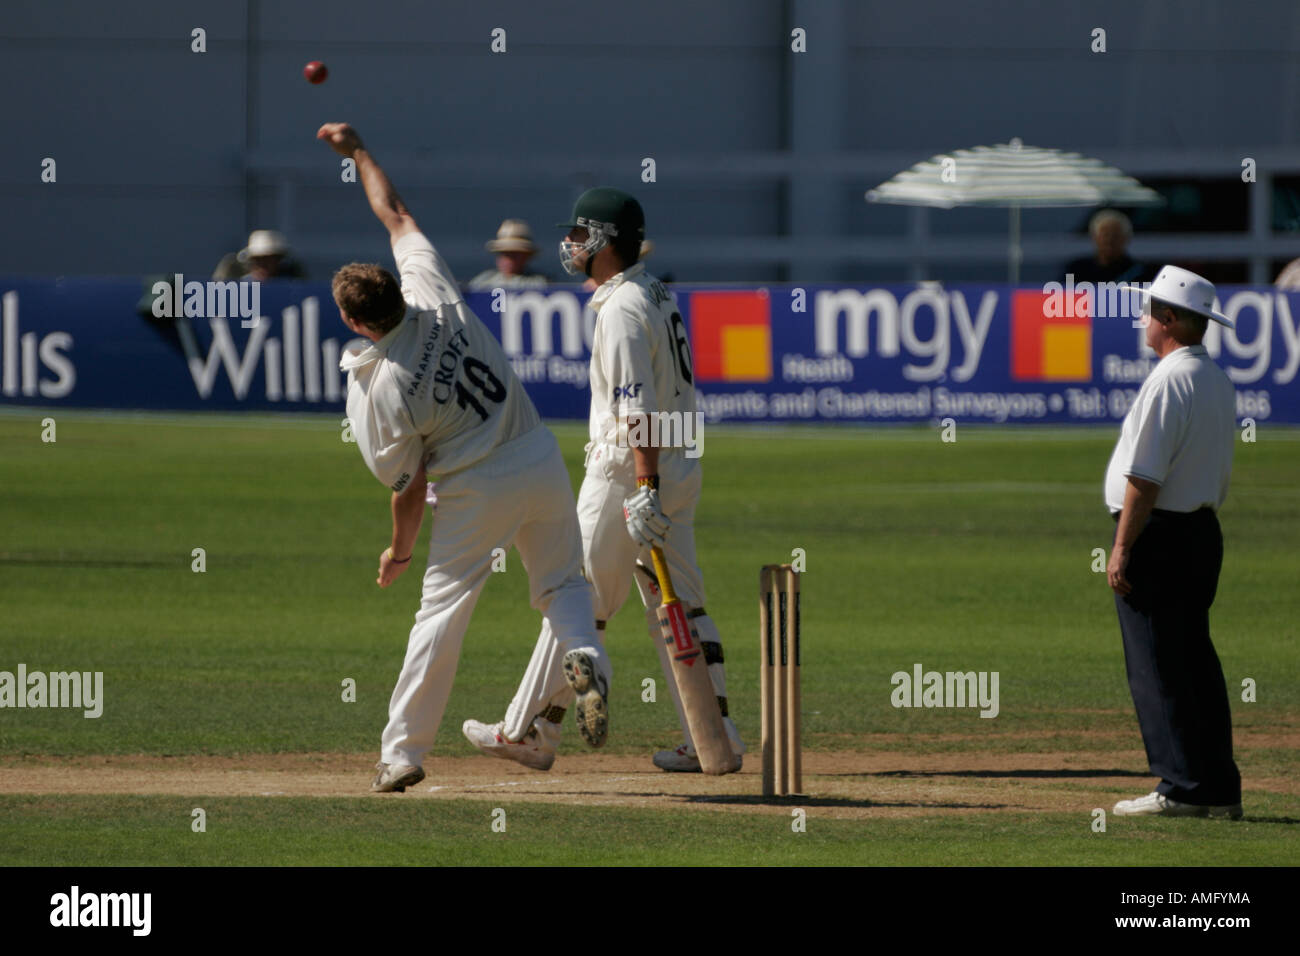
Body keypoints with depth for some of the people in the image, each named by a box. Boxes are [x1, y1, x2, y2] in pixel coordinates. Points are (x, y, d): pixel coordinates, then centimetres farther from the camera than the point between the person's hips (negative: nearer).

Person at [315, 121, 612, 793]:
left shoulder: (378, 392, -20)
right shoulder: (434, 294, -10)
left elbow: (408, 486, -10)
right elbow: (394, 214, 7)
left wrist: (399, 551, 8)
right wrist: (358, 151, 19)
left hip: (475, 496, -5)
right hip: (540, 461, 5)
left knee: (441, 611, 6)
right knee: (561, 583, 18)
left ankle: (403, 750, 9)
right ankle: (584, 657, -15)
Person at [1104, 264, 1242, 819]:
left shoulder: (1168, 380, -16)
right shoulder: (1218, 383, 14)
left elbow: (1145, 477, -19)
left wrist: (1122, 548, -17)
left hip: (1159, 534, -9)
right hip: (1203, 533, 9)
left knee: (1156, 668, -7)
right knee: (1196, 662, 11)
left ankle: (1182, 788, -10)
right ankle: (1219, 789, 10)